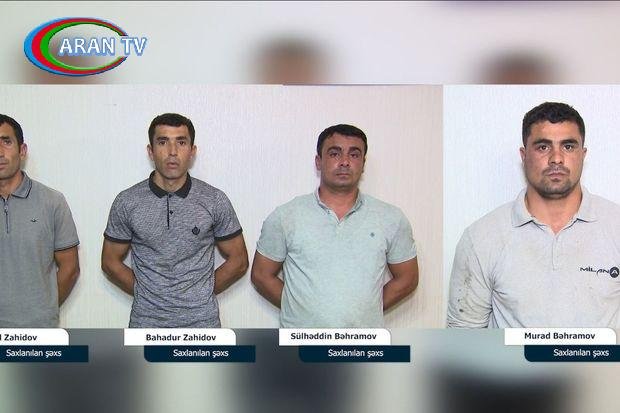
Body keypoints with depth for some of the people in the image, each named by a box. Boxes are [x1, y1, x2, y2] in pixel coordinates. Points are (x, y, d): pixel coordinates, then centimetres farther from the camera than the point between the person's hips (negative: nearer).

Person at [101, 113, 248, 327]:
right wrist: (147, 294, 0)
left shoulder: (215, 201, -5)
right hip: (147, 321, 1)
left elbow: (238, 261, 2)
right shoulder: (126, 203, -4)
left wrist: (201, 293, -2)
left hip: (201, 322, 0)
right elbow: (111, 262, 6)